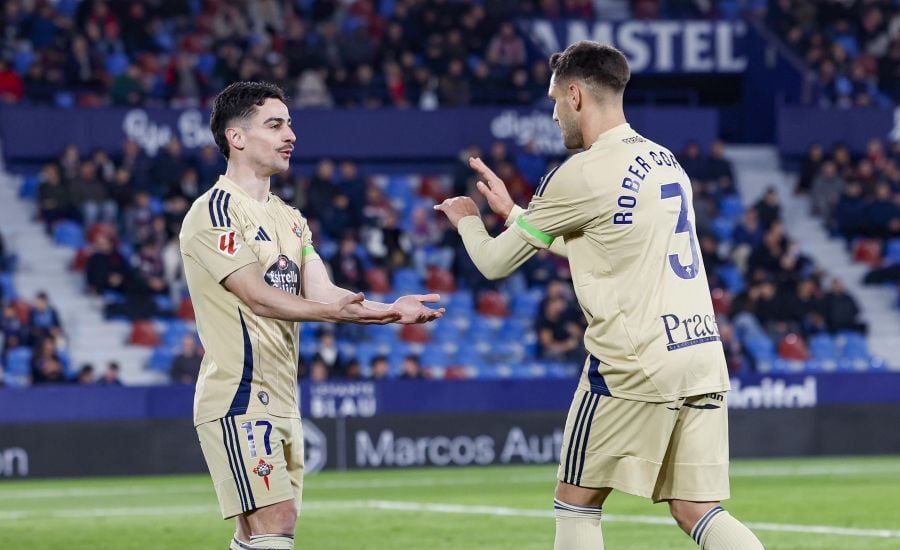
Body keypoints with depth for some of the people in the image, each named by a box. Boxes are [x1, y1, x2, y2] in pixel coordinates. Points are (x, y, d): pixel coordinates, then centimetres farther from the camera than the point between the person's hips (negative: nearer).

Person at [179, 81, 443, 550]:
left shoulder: (289, 218, 19)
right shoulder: (214, 212, -9)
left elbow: (321, 291, 8)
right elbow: (257, 296, -20)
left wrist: (389, 310, -8)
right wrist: (330, 311, -34)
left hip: (281, 402, 9)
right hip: (240, 400, -9)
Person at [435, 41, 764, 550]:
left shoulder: (583, 174, -8)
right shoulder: (664, 161, 16)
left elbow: (496, 262, 3)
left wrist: (467, 220, 24)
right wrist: (511, 211, 37)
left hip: (635, 365, -7)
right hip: (704, 355, 7)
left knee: (576, 502, 8)